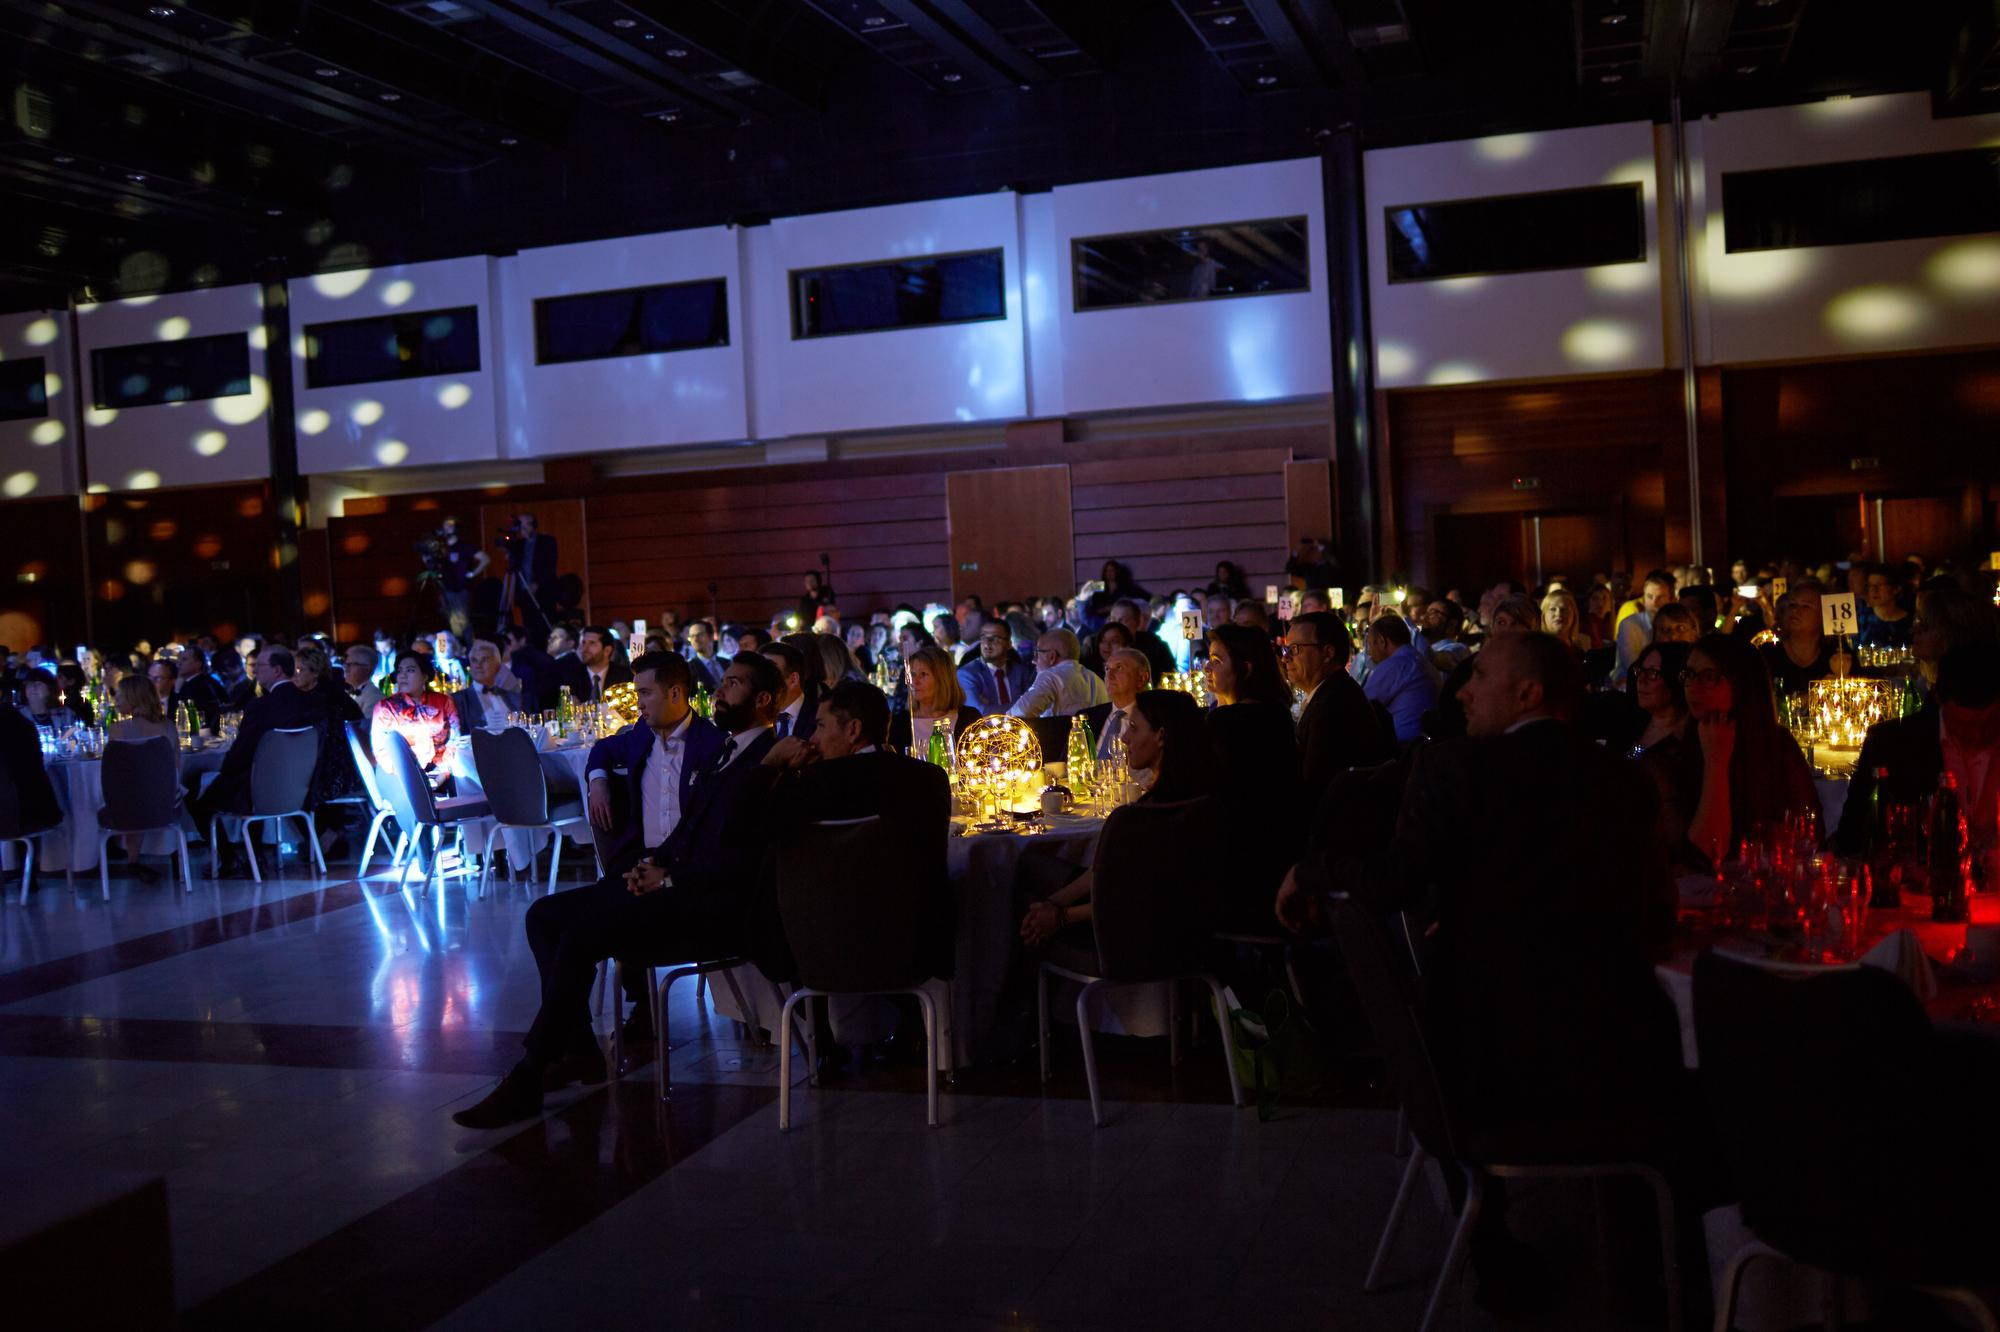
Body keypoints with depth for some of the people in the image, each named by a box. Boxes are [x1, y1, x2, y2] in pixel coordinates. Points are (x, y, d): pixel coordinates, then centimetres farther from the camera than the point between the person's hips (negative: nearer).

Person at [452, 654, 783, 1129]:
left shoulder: (769, 763, -10)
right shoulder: (721, 754, 21)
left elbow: (748, 857, -19)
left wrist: (671, 876, -15)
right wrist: (653, 862, 5)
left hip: (716, 904, -10)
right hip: (669, 885, 10)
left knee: (582, 935, -24)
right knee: (545, 915, 1)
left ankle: (525, 1082, -17)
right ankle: (578, 1049, 0)